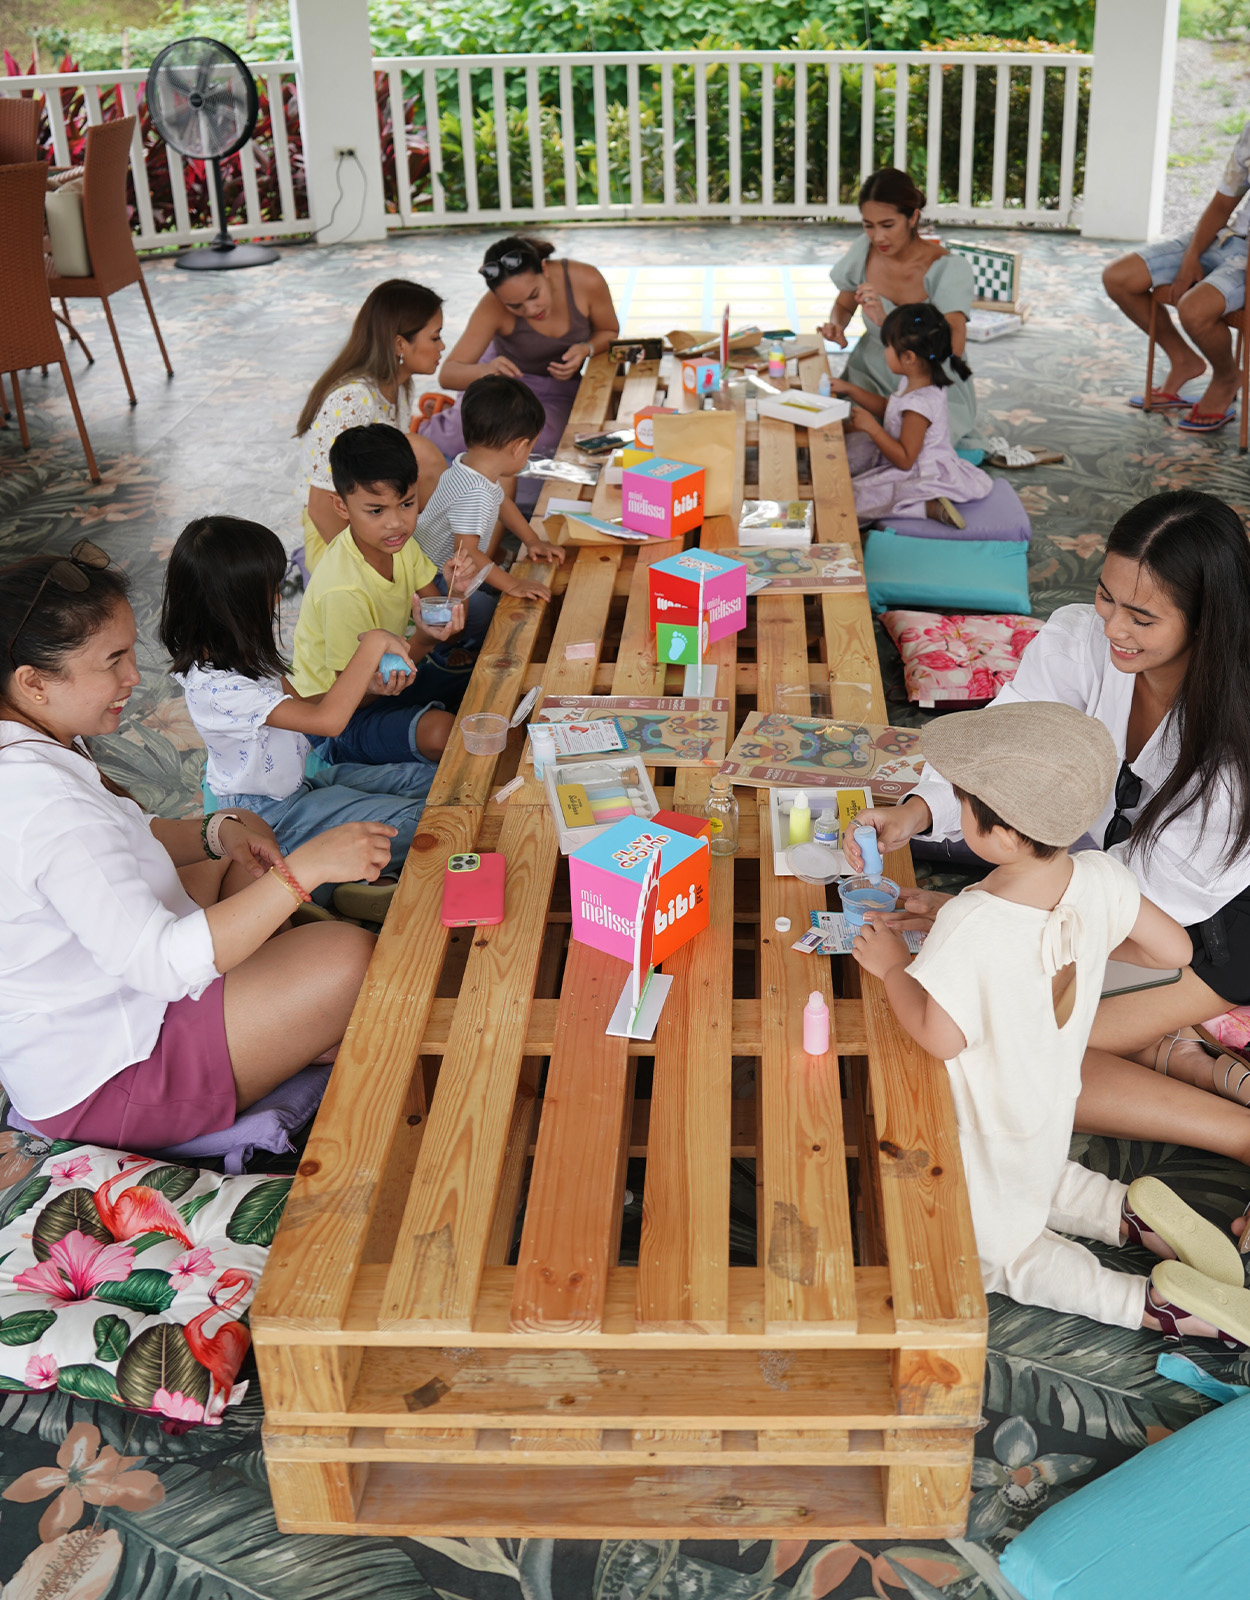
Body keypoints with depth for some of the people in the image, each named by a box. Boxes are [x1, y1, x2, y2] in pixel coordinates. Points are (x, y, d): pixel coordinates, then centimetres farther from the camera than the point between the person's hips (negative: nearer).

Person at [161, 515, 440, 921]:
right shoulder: (216, 687, -33)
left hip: (299, 777, 10)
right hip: (271, 814, -10)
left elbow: (298, 705, 10)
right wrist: (372, 645, -30)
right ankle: (350, 880, 0)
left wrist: (363, 684, -8)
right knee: (416, 820, -20)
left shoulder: (242, 649, -3)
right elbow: (327, 720, -37)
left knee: (430, 779, 2)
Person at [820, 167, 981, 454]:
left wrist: (887, 320, -41)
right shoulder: (864, 251, -5)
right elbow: (844, 304, 16)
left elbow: (954, 345, -32)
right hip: (871, 376, 4)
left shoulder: (949, 268, -18)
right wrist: (837, 325, -9)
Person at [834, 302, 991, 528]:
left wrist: (871, 427, -24)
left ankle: (930, 508, -20)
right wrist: (850, 389, 18)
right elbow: (887, 409, 22)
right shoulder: (916, 383, 2)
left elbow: (904, 459, -24)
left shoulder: (918, 405, -28)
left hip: (921, 476, -10)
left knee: (853, 497, -15)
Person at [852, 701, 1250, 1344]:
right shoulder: (1100, 879, -19)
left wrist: (891, 965, -16)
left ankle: (1156, 1301, 0)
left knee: (994, 1251, 15)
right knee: (1037, 1183, 36)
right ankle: (1132, 1212, 13)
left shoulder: (970, 927, -38)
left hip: (989, 1129, -7)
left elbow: (940, 1037, -30)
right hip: (1052, 1108, 7)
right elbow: (1175, 949, -6)